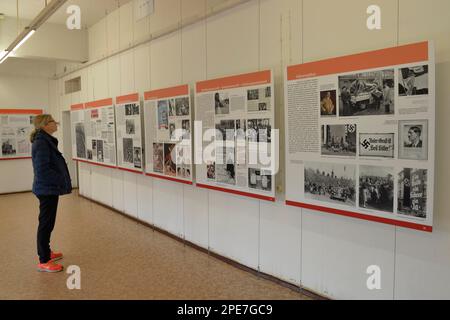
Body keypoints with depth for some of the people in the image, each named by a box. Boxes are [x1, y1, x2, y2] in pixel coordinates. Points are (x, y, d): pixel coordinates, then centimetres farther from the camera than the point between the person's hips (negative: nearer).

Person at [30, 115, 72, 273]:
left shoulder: (47, 141, 12)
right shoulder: (41, 143, -19)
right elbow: (42, 169, -25)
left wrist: (60, 181, 9)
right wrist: (60, 180, -17)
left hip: (49, 189, 10)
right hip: (47, 189, -10)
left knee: (47, 223, 20)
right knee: (46, 224, -2)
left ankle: (46, 252, 34)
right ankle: (44, 261, 7)